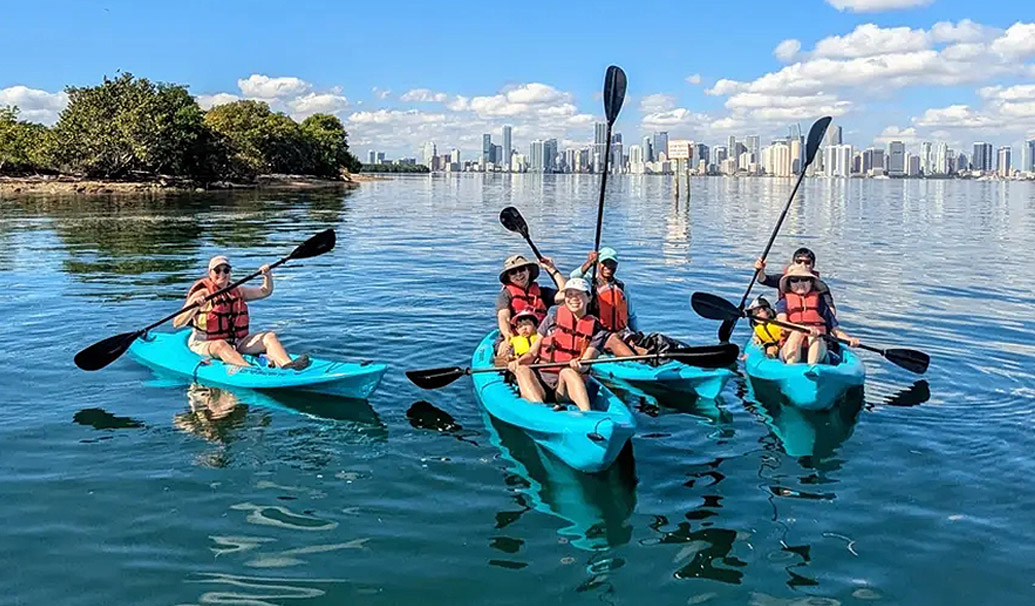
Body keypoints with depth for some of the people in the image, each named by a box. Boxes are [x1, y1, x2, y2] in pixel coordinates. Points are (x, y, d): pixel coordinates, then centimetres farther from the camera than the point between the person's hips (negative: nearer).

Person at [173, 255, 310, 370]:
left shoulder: (237, 291, 13)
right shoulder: (202, 294, -7)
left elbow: (265, 291, 21)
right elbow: (177, 323, -14)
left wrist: (267, 276, 1)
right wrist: (194, 307, -32)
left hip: (235, 343, 6)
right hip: (206, 344, -6)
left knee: (269, 337, -12)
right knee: (220, 345, -39)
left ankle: (288, 366, -40)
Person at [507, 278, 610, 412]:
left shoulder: (596, 328, 9)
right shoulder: (553, 318, 12)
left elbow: (585, 366, -3)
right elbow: (532, 353, 11)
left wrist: (579, 366, -28)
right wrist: (518, 361, -11)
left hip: (567, 386, -2)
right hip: (540, 384, 2)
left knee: (567, 372, -34)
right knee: (522, 369, -28)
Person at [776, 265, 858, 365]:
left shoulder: (819, 301, 16)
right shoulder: (784, 302, 12)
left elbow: (835, 330, 14)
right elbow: (782, 323, -10)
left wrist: (849, 339, -7)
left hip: (817, 350, 1)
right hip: (790, 352, -1)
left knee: (815, 336, -28)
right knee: (797, 333, -30)